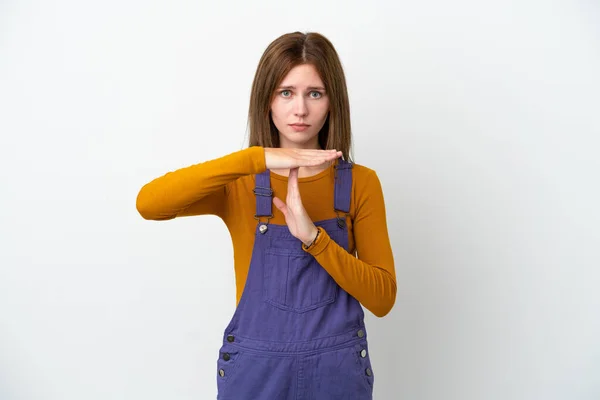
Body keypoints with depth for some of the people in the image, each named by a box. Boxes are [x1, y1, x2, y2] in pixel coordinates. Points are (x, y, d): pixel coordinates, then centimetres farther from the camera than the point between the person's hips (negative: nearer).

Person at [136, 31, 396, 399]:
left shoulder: (361, 183, -4)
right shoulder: (241, 184, -5)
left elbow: (382, 299, -9)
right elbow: (148, 203, -23)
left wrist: (313, 237, -23)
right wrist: (257, 158, -29)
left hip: (338, 370, 0)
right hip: (255, 370, 0)